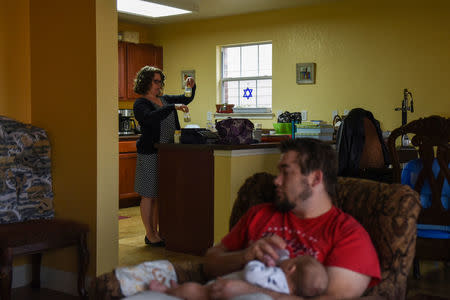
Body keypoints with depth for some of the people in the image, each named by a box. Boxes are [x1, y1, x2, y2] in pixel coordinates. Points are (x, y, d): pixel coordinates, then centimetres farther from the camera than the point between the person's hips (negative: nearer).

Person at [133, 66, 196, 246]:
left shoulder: (165, 100, 15)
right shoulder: (140, 104, -7)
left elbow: (187, 99, 24)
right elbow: (150, 118, -27)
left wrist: (192, 87, 4)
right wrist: (173, 107, -31)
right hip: (150, 154, -7)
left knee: (160, 194, 11)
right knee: (149, 195, -1)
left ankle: (155, 231, 20)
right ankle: (150, 236, 7)